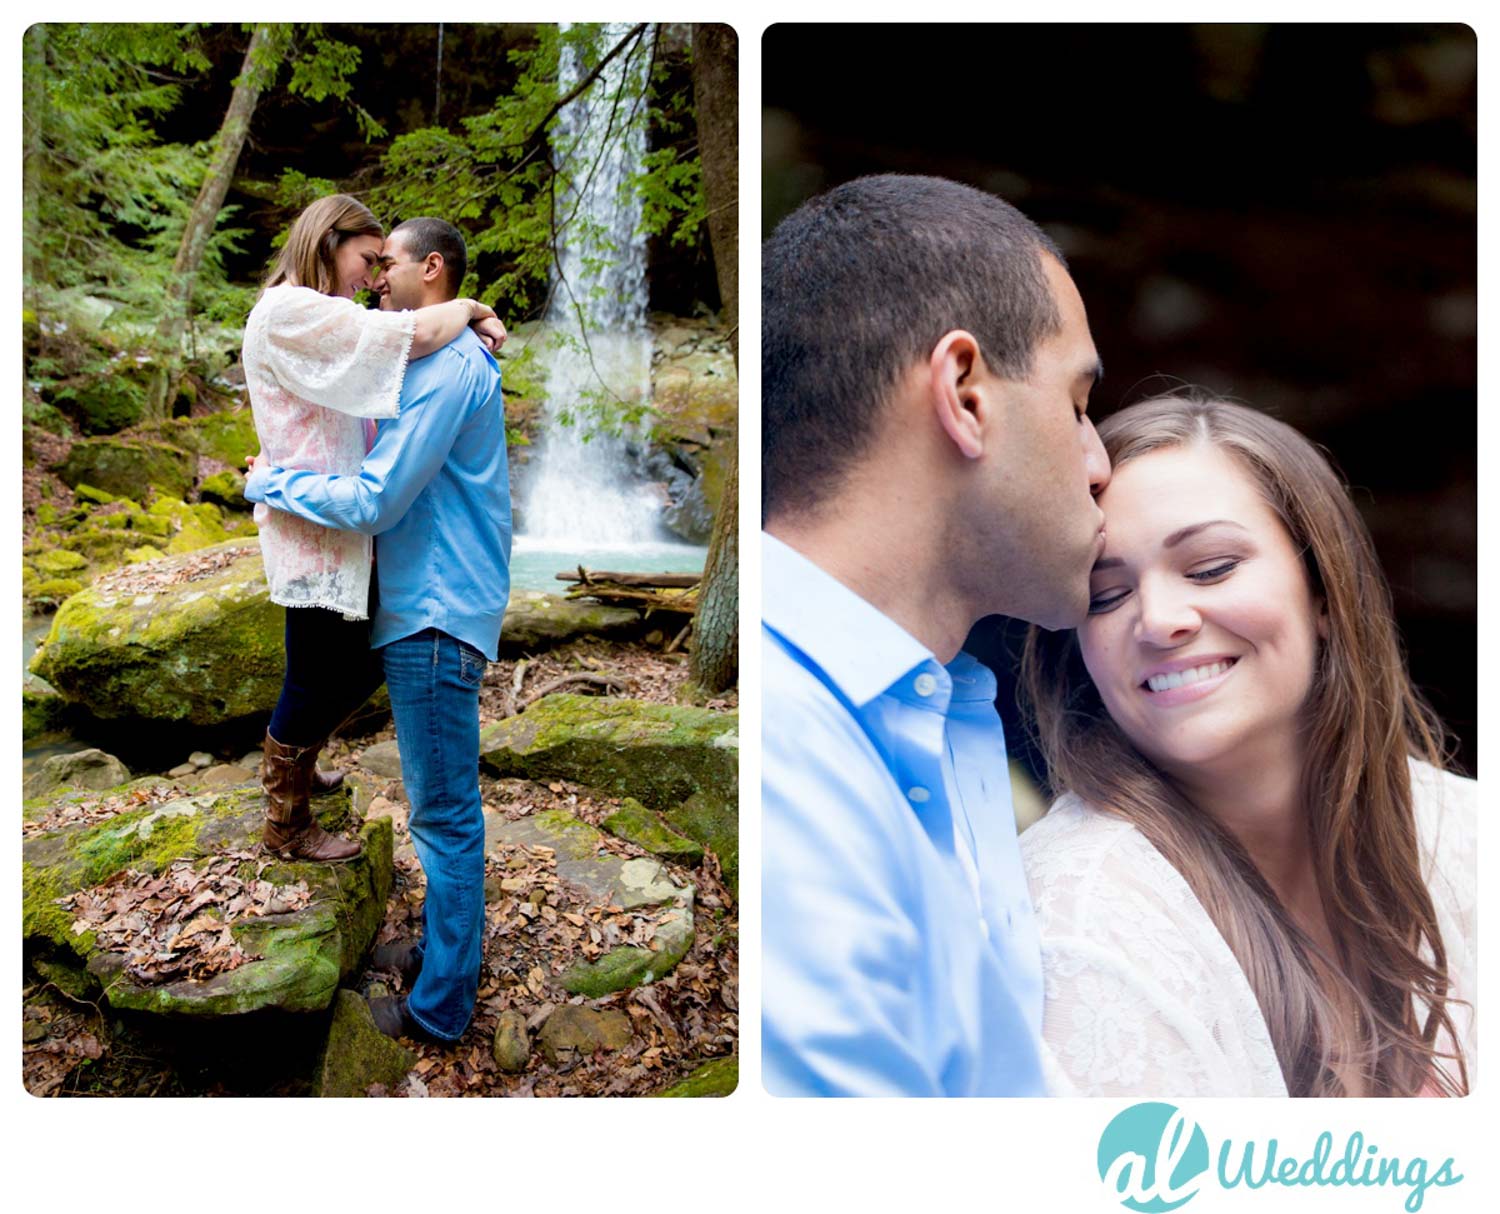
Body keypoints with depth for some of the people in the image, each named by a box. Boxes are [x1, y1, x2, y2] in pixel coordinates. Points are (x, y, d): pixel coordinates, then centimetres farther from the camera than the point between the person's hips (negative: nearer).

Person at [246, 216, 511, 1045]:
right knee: (443, 802, 19)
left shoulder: (446, 367, -18)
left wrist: (271, 483, -6)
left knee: (444, 811, -1)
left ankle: (439, 1006, 10)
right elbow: (398, 477, 25)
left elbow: (373, 502, -21)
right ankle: (448, 947, 34)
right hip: (425, 606, 10)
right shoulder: (438, 360, 16)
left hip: (436, 617, -10)